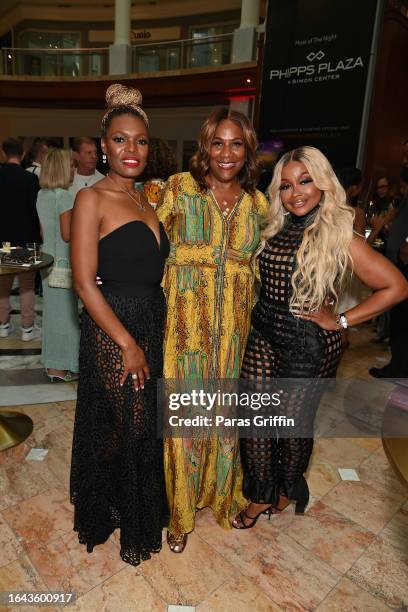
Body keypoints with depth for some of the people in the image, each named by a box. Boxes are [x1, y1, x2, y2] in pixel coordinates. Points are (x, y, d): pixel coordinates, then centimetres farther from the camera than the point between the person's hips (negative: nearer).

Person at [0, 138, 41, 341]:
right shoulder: (30, 178, -13)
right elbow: (35, 210, -10)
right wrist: (37, 236, 1)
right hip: (25, 238, -4)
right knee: (27, 285, 4)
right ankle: (27, 328, 10)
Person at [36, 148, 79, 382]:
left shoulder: (42, 195, 10)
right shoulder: (64, 196, -16)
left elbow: (44, 231, 15)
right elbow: (68, 235, -19)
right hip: (64, 261, -8)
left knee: (52, 309, 14)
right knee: (65, 311, 1)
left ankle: (52, 363, 24)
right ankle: (62, 367, 10)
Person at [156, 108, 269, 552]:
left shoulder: (257, 204, 7)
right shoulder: (178, 188, -2)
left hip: (234, 327, 3)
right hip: (185, 323, -3)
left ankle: (222, 492, 42)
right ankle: (180, 508, 31)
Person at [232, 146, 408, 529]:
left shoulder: (340, 236, -12)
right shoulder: (275, 230, 4)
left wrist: (340, 321, -12)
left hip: (308, 346, -4)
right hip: (263, 338, 5)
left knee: (294, 423, 13)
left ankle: (289, 489, 43)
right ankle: (261, 496, 34)